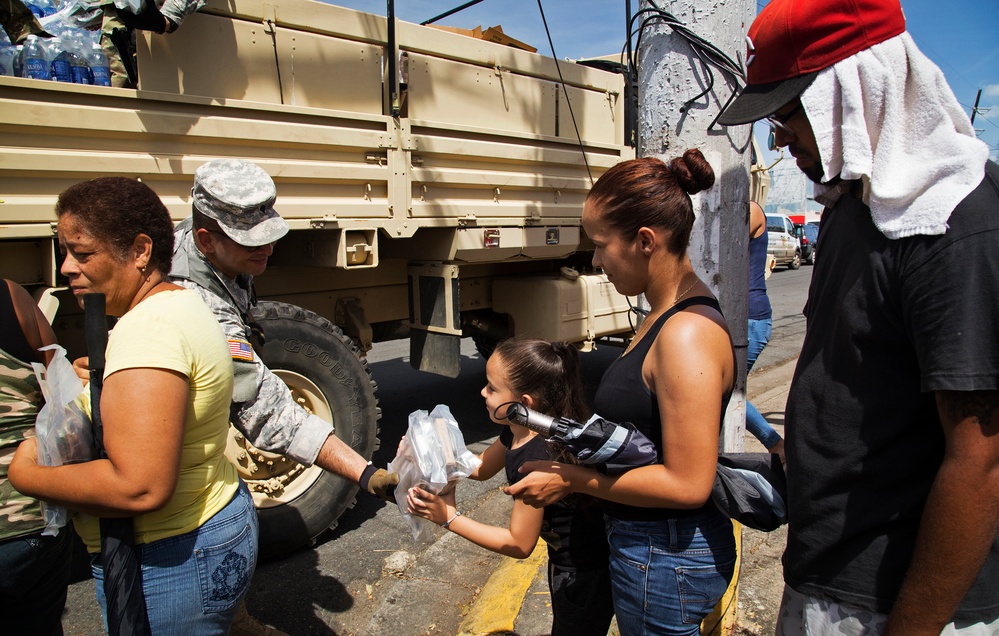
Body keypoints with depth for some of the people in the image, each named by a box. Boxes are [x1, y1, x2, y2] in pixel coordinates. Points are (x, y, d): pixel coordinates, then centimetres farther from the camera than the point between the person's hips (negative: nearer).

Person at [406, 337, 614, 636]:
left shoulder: (536, 458, -35)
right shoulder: (516, 431, -9)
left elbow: (519, 544, -24)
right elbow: (481, 467, 10)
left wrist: (450, 519, -21)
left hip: (587, 577, -8)